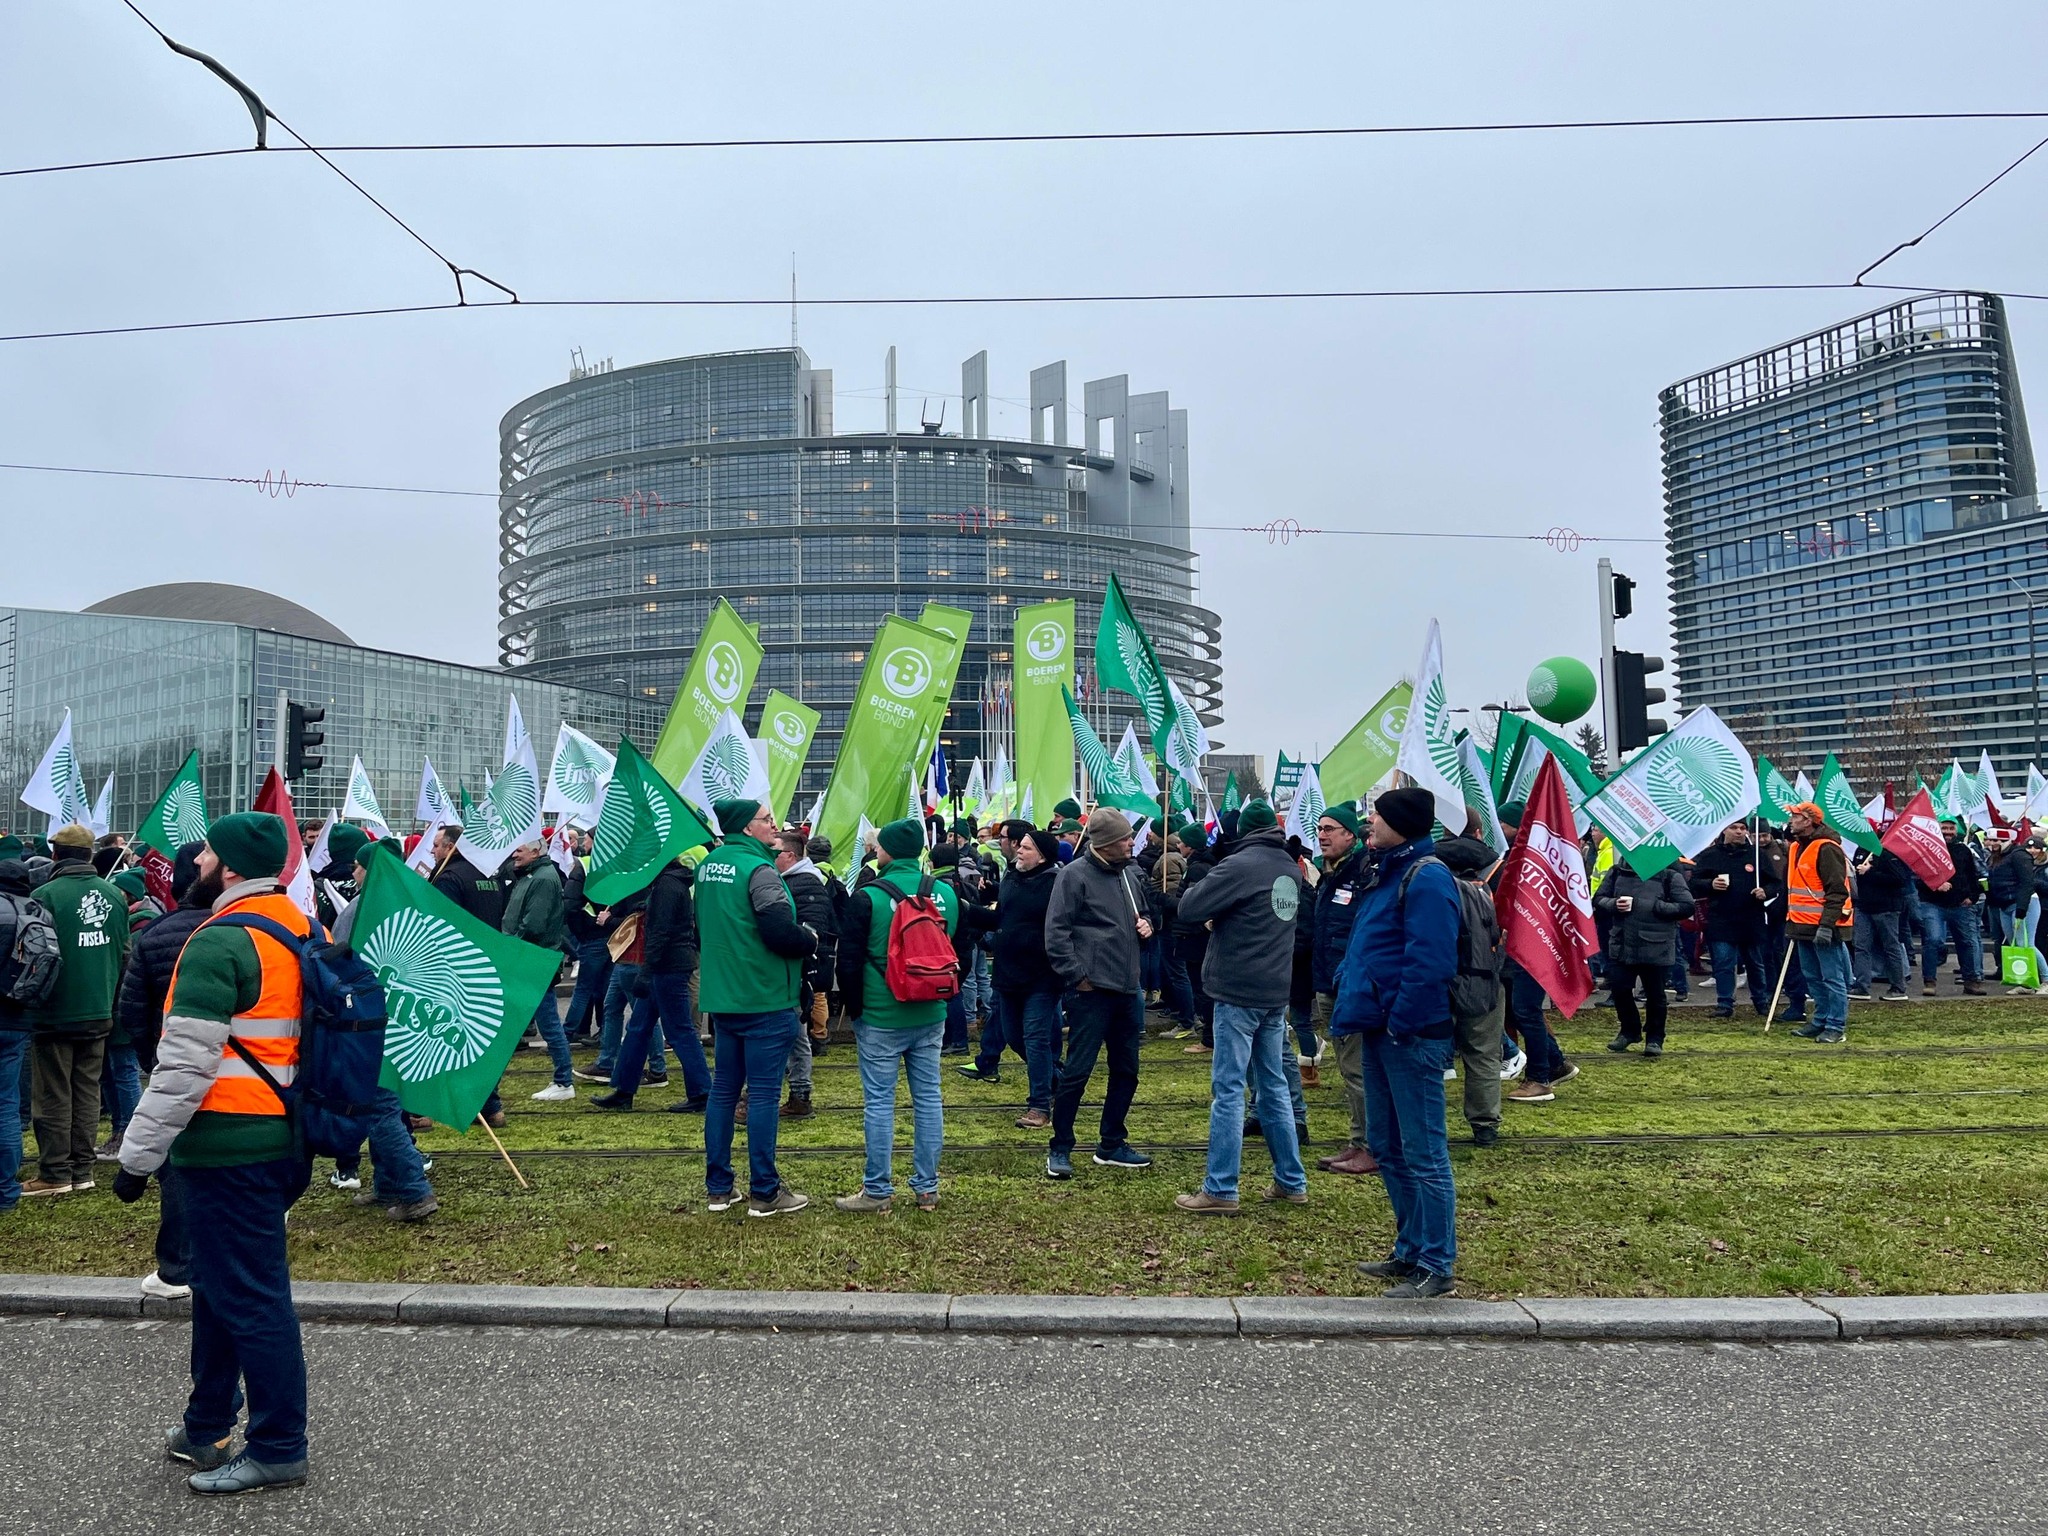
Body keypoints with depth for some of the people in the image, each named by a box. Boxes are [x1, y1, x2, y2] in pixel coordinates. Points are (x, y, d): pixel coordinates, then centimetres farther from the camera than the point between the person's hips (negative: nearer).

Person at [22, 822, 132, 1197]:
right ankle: (82, 1170, 17)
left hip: (55, 1015, -5)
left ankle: (55, 1173, 9)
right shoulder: (114, 895, 0)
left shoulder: (46, 895, -16)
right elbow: (125, 953, 7)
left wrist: (31, 1001, 2)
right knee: (87, 1092, 12)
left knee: (54, 1096, 4)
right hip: (99, 1013, 5)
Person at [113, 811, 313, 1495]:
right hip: (286, 1136, 9)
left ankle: (278, 1449, 12)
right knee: (219, 1283, 22)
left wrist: (137, 1155, -13)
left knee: (249, 1297, 1)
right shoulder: (304, 927, 10)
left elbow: (184, 1065, -20)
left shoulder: (221, 942, -17)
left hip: (229, 1145, -9)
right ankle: (206, 1427, 36)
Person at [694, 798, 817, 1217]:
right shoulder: (758, 869, -18)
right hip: (765, 999, -8)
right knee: (764, 1094, -1)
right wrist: (811, 940, -5)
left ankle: (718, 1188, 21)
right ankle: (764, 1193, 5)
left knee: (723, 1089, 14)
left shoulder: (707, 865, 9)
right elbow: (780, 934, -23)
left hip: (721, 997, 8)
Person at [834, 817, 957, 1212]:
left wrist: (854, 1009, 4)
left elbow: (849, 962, -9)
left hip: (880, 1019, -5)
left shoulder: (867, 898, -13)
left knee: (879, 1102, 3)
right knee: (928, 1098, 11)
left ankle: (877, 1190, 10)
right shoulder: (946, 893, 2)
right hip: (931, 1017, 5)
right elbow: (958, 952, 12)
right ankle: (927, 1187, 18)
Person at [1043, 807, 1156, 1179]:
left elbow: (1142, 914, 29)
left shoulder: (1127, 875, 14)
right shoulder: (1075, 875, -10)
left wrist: (1146, 925, 6)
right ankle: (1060, 1149, 9)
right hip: (1092, 991, -8)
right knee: (1077, 1071, -4)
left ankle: (1112, 1145, 27)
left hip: (1127, 990, 8)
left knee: (1126, 1070, 14)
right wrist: (1077, 977, -16)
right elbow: (1056, 932, -13)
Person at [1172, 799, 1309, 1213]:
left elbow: (1189, 908, -15)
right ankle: (1291, 1182, 21)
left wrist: (1202, 887, 6)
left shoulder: (1240, 865, -14)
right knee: (1274, 1085, 15)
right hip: (1276, 992, 7)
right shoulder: (1292, 869, 8)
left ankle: (1220, 1191, -2)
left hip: (1239, 992, -7)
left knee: (1228, 1089, -4)